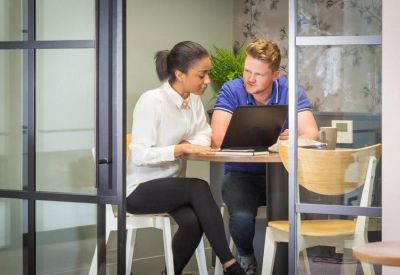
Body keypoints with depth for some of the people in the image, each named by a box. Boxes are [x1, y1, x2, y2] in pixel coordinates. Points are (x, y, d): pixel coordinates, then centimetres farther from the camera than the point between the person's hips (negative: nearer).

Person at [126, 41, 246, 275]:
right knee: (199, 188, -28)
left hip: (172, 185, 6)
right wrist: (182, 149, -32)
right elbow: (139, 155, -23)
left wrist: (189, 144, -18)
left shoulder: (194, 100, 4)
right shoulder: (151, 101, -18)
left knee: (193, 221, -25)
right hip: (141, 189, -6)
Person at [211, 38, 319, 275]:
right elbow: (218, 138, -18)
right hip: (241, 173, -1)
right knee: (242, 216, -31)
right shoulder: (231, 91, -6)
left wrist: (292, 140, -35)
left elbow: (311, 134, -13)